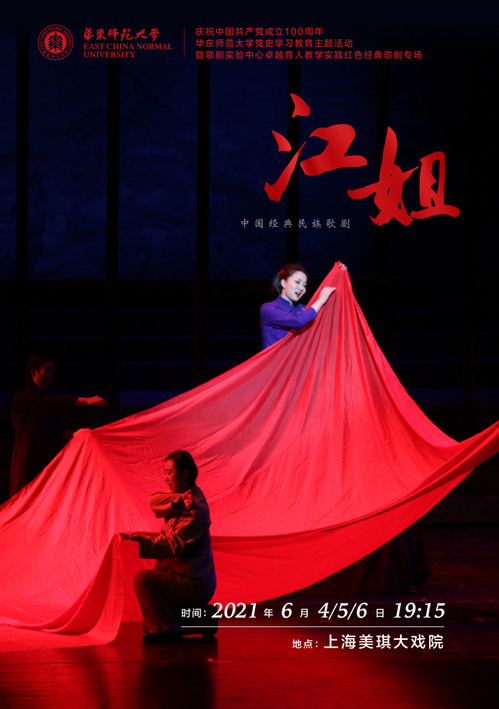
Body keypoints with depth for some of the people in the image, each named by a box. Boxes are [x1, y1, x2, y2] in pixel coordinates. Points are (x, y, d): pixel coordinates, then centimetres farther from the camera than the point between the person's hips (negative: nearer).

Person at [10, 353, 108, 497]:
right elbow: (52, 404, -24)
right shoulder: (22, 398, -8)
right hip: (28, 464, -7)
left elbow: (58, 432, 9)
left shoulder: (47, 397, 16)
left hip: (49, 462, 7)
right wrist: (85, 401, -31)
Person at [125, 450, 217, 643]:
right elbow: (154, 501, -4)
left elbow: (174, 545, -25)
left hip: (193, 585, -10)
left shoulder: (195, 510, -19)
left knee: (143, 579, -22)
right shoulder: (185, 495, 11)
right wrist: (177, 500, -21)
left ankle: (169, 630, -12)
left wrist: (139, 538, -26)